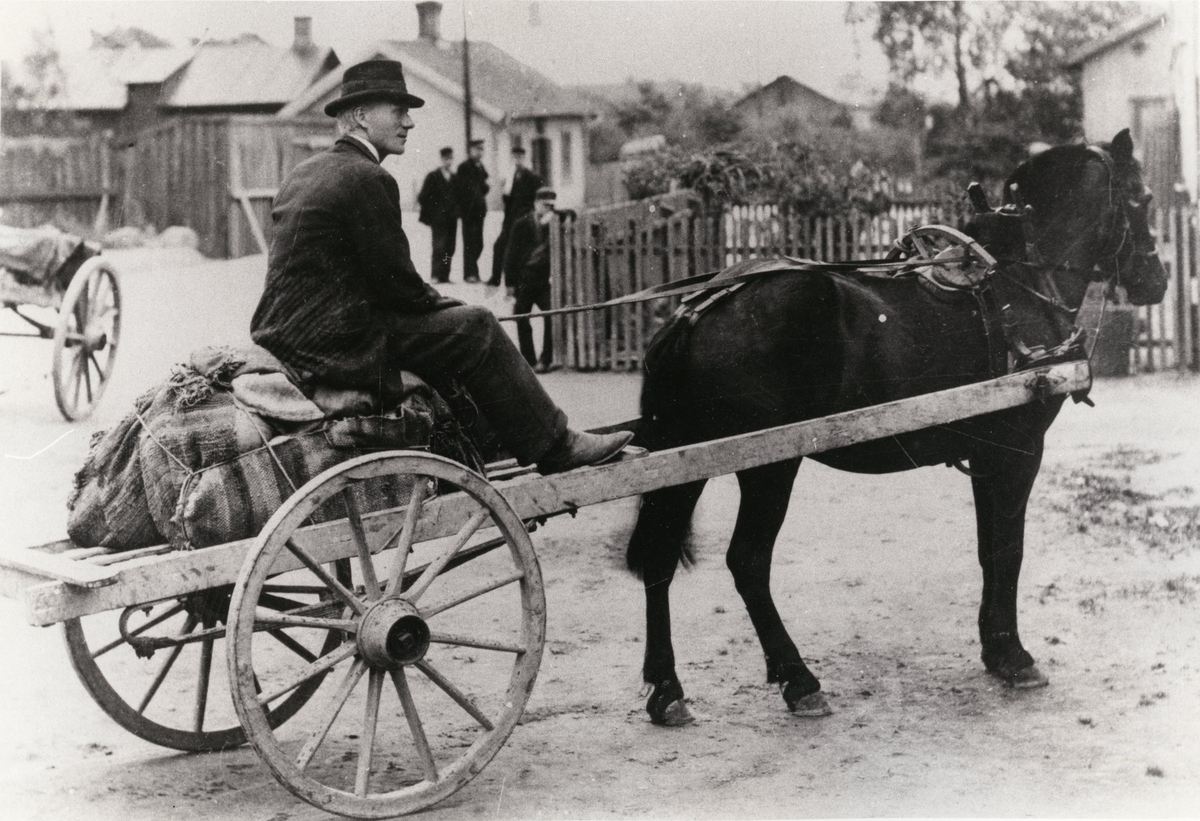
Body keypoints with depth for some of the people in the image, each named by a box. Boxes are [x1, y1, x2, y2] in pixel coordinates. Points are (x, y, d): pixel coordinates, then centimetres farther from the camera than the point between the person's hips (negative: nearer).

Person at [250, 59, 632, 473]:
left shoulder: (302, 174, 16)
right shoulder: (367, 179, -14)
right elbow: (396, 284, -15)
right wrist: (444, 303, 5)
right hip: (337, 344, -10)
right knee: (477, 328, -6)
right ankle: (557, 448, 1)